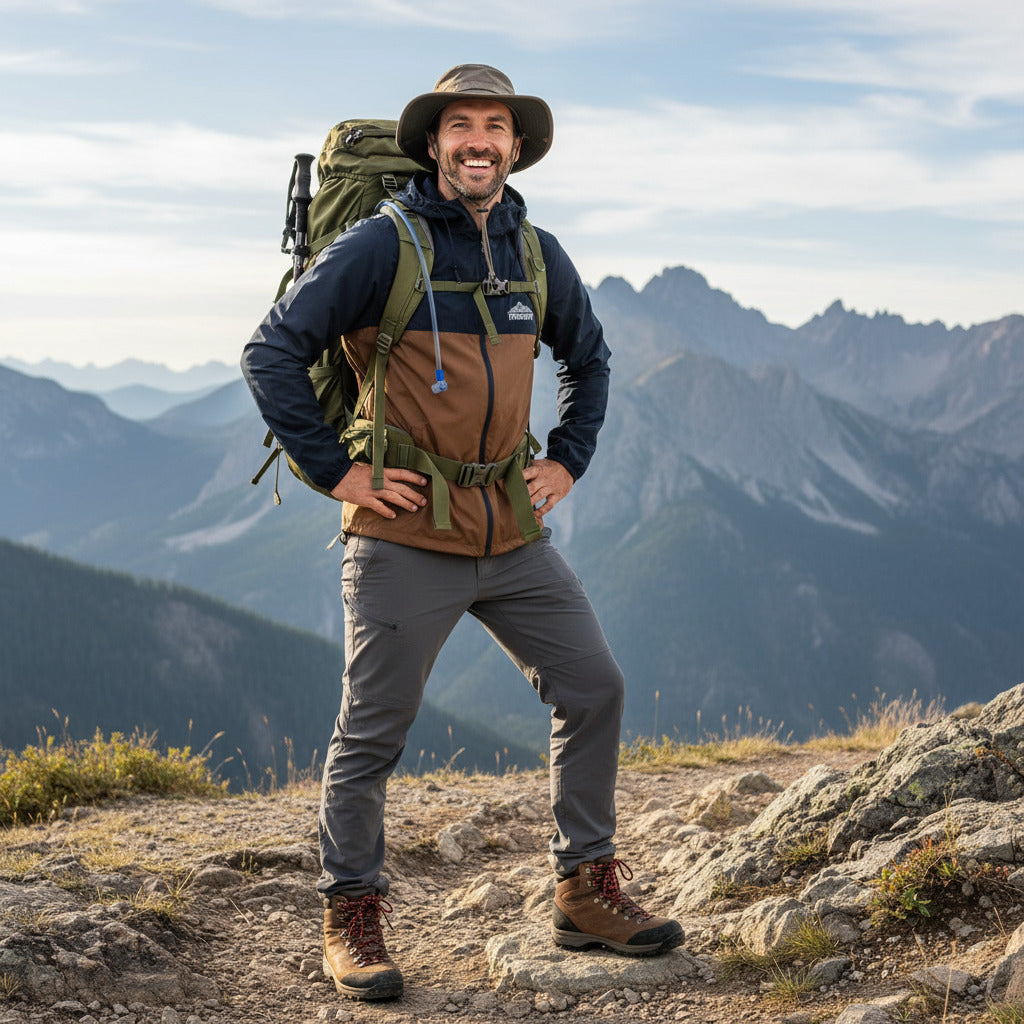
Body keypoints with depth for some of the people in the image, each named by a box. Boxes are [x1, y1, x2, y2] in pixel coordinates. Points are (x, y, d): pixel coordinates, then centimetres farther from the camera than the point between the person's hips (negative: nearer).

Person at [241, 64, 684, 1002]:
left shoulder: (537, 254, 9)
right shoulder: (383, 244, -9)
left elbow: (589, 360, 26)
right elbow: (272, 352, -10)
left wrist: (569, 462, 15)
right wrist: (336, 470, -12)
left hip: (513, 532, 6)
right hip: (406, 538, -6)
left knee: (593, 688, 6)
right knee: (373, 732, 2)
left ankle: (586, 894, 20)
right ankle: (352, 918, 18)